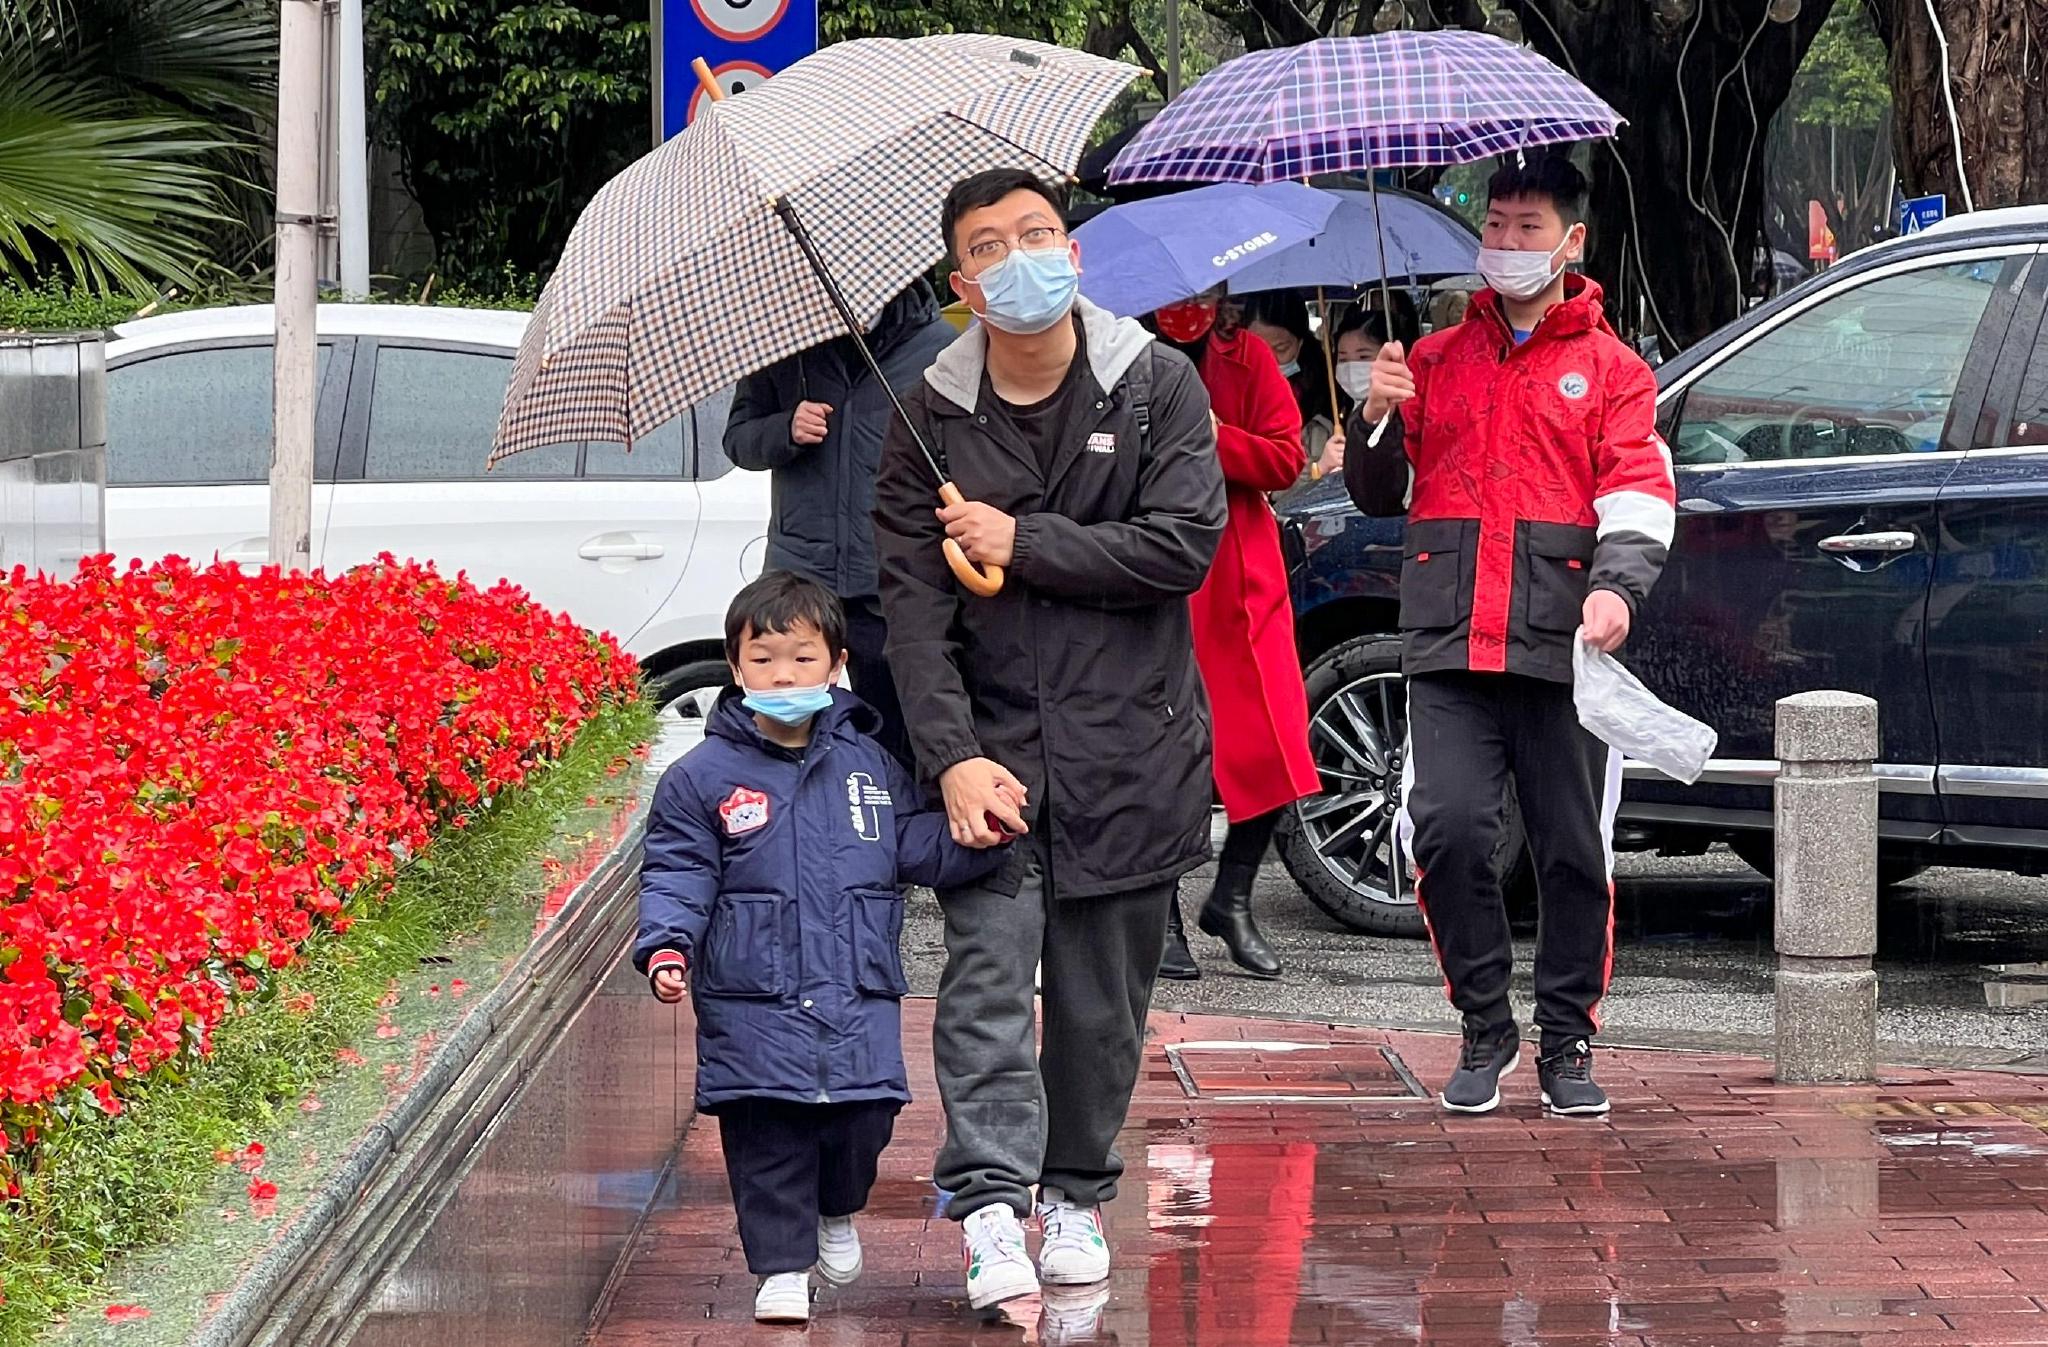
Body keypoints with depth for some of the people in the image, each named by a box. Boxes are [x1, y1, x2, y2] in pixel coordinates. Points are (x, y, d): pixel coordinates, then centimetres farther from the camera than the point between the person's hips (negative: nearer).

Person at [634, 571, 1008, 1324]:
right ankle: (782, 1265, 8)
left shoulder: (871, 766, 9)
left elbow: (920, 845, 11)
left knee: (864, 1120, 5)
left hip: (859, 1000, 3)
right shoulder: (703, 778, 0)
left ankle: (836, 1213, 35)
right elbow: (676, 875, -1)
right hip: (752, 1003, -2)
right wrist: (667, 947, -16)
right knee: (767, 1136, -3)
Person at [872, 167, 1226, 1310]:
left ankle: (1079, 1194, 22)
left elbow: (1185, 547, -11)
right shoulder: (934, 418, 1)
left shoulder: (1155, 383, -1)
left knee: (1102, 996, 7)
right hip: (992, 736, 0)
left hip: (1128, 741, 0)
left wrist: (1022, 544, -13)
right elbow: (913, 599, -5)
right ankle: (992, 1205, -17)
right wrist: (953, 756, -17)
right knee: (988, 970, -14)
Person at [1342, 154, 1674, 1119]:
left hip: (1563, 641, -2)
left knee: (1574, 849, -1)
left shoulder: (1610, 369, 11)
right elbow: (1378, 497, 20)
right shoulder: (1436, 360, 19)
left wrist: (1617, 585, -19)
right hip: (1450, 641, 2)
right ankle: (1485, 1029, 4)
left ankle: (1567, 1042, 13)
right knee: (1448, 830, -12)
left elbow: (1639, 495, 0)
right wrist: (1376, 418, 0)